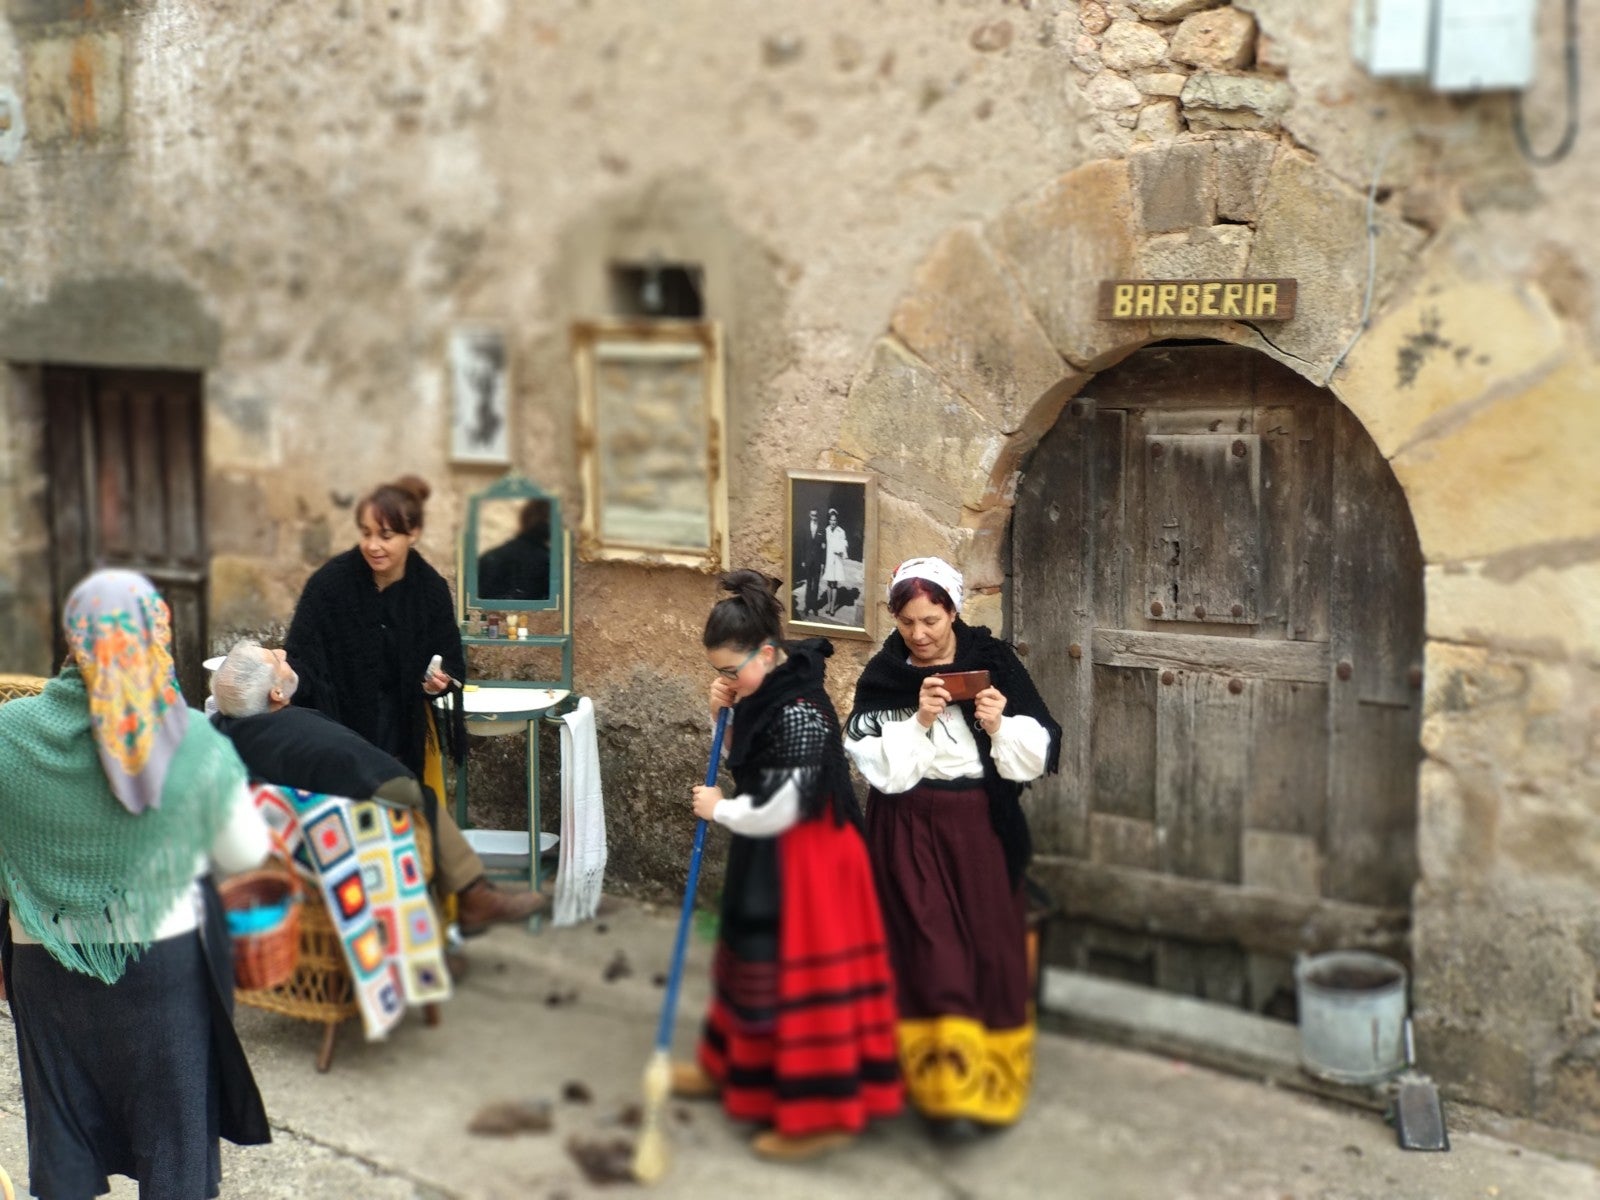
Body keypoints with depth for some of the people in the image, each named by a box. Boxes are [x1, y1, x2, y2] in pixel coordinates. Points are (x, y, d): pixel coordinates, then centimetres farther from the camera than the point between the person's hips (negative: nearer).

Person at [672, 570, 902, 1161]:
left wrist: (720, 809, -9)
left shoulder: (799, 713, -26)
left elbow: (778, 809, -26)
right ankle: (732, 1067, 41)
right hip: (770, 858, 10)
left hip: (805, 860, -10)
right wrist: (725, 711, -1)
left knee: (795, 975, -2)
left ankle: (820, 1111, 8)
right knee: (754, 959, 22)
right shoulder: (768, 691, 3)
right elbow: (755, 762, 18)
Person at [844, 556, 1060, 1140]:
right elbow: (877, 765, -8)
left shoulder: (993, 661, -2)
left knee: (992, 949, 5)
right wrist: (918, 721, -20)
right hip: (910, 828, -1)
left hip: (982, 826, 1)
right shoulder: (882, 676, -2)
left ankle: (994, 1080, 22)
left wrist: (1000, 726, -20)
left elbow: (1042, 749, -2)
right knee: (933, 951, -5)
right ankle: (950, 1085, 2)